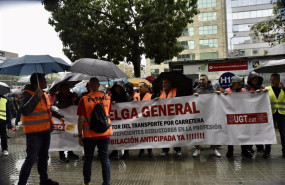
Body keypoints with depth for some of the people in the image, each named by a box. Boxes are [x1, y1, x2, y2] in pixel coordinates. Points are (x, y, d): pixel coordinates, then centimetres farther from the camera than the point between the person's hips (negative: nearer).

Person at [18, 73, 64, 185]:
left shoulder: (43, 94, 11)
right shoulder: (26, 94, -16)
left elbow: (49, 108, 25)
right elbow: (24, 111, -31)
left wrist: (59, 116, 14)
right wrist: (36, 96, -34)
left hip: (45, 131, 9)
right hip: (34, 133, -8)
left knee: (43, 157, 19)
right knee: (31, 159, -4)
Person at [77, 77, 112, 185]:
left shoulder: (84, 99, -11)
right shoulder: (107, 98, -1)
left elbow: (81, 119, -11)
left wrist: (80, 135, -4)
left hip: (89, 134, -2)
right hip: (105, 133, 2)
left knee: (88, 159, 15)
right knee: (104, 158, 10)